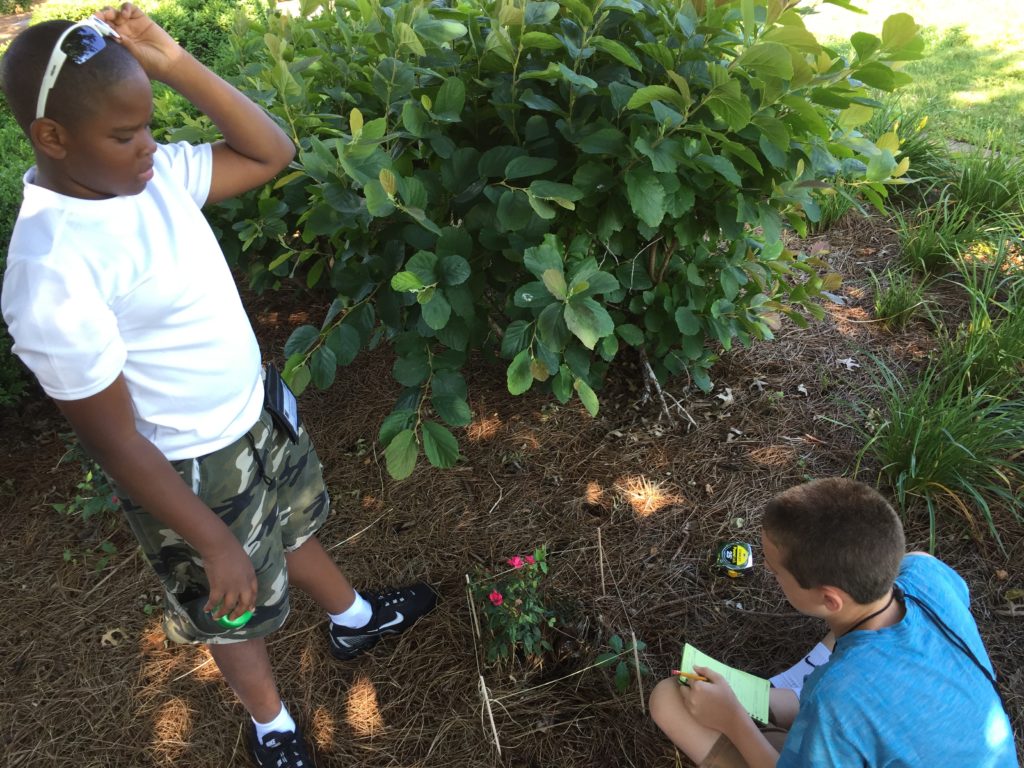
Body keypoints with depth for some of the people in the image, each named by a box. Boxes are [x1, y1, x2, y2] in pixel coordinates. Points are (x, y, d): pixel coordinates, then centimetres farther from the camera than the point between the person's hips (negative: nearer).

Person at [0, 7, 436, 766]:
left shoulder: (149, 173, -10)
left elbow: (272, 152, -3)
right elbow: (115, 441, -25)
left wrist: (176, 64, -16)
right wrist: (215, 545, -19)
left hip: (259, 410, 7)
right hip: (194, 470, -6)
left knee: (294, 529, 31)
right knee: (235, 610, 20)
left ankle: (355, 619, 61)